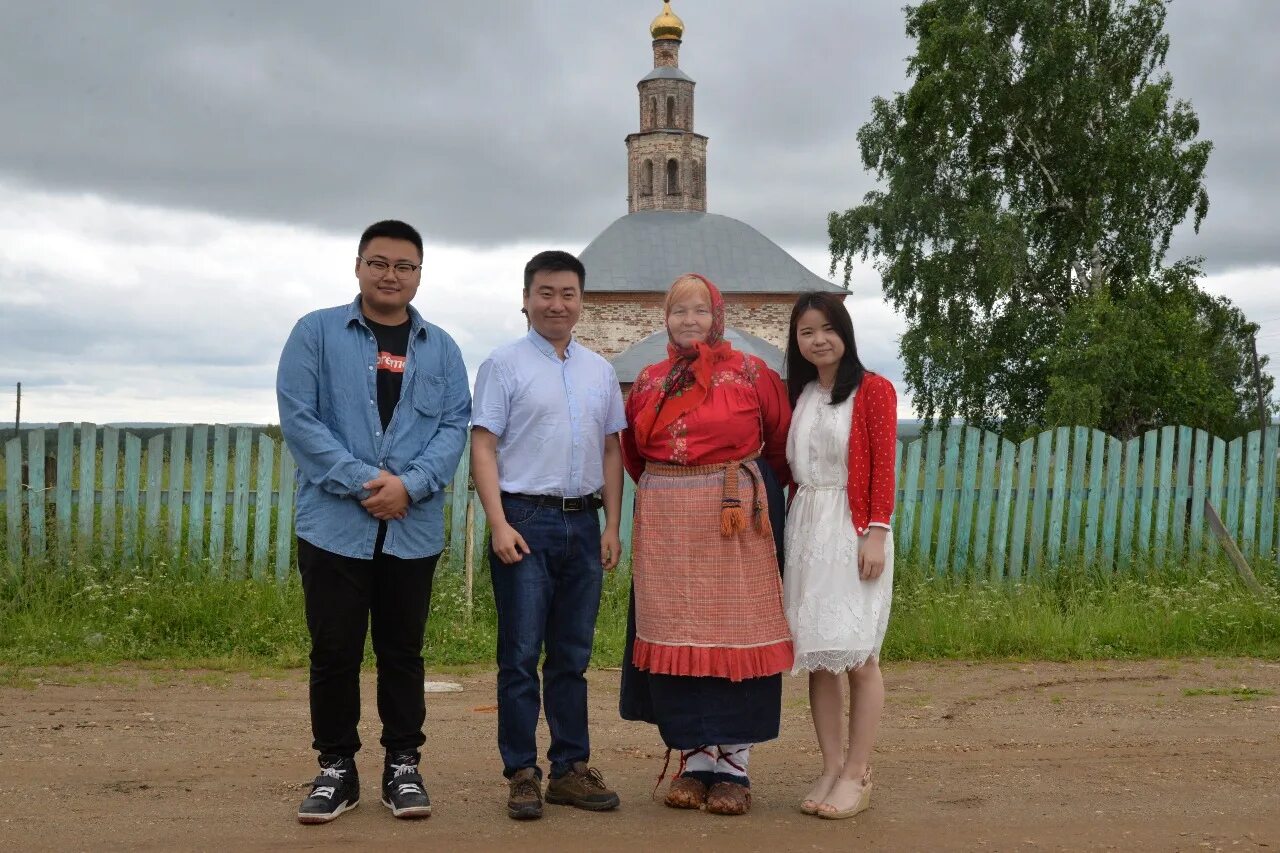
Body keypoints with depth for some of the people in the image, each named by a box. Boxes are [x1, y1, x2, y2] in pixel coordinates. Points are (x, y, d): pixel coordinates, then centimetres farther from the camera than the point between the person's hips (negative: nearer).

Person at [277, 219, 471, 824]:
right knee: (334, 650, 4)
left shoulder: (440, 349, 10)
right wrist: (362, 481, -14)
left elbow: (455, 425, 3)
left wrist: (410, 484, -14)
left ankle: (403, 765, 21)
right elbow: (297, 416, -7)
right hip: (335, 524, -2)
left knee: (403, 650, 10)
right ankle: (336, 767, 18)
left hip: (414, 529, 2)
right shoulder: (316, 333, 2)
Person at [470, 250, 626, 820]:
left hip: (583, 522, 5)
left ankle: (571, 769, 19)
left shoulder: (599, 371, 13)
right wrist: (499, 525, -14)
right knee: (522, 655, 0)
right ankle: (522, 775, 9)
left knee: (572, 656, 11)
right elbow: (483, 449, -6)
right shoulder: (505, 365, -1)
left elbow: (611, 452, 15)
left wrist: (612, 527, 8)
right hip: (525, 521, -4)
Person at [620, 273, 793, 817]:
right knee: (675, 639, 5)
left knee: (732, 637, 0)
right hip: (665, 524, 4)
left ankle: (733, 766, 9)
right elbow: (634, 454, 21)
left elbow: (782, 445, 4)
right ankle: (695, 761, 16)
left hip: (735, 521, -3)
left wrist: (757, 493, 13)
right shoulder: (648, 382, 9)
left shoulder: (751, 374, -2)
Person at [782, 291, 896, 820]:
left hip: (852, 530, -5)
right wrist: (787, 533, 5)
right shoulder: (799, 395, 15)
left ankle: (857, 774, 6)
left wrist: (877, 534, -14)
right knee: (816, 653, 6)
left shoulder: (873, 390, -2)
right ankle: (831, 768, 14)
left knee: (857, 653, -2)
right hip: (805, 528, 6)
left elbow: (883, 468, -7)